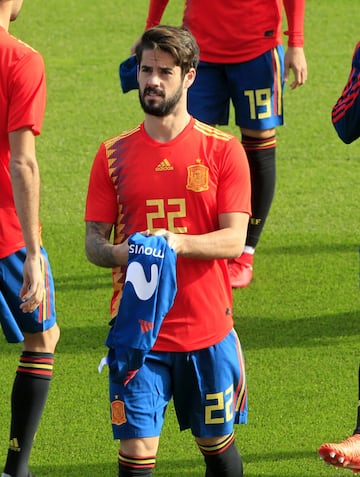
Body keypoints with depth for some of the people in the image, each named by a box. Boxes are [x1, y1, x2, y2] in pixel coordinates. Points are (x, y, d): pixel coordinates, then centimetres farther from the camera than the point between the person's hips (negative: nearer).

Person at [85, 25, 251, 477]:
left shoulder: (223, 151, -1)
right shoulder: (114, 155, 5)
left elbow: (233, 239, -8)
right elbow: (93, 240, 3)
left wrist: (177, 242, -27)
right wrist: (120, 253, -21)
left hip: (208, 330, 0)